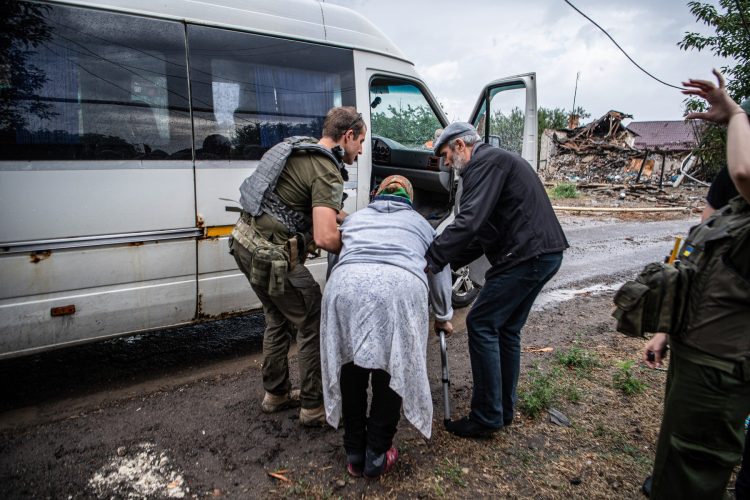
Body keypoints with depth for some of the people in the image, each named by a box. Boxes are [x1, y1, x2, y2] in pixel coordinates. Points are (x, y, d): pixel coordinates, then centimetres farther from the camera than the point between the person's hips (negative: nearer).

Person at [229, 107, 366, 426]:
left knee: (278, 320, 23)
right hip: (271, 255, -10)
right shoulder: (327, 173, -16)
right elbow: (325, 238, -27)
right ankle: (313, 407, 16)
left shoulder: (300, 151, 13)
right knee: (314, 325, 4)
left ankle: (276, 394, 37)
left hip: (245, 242, 10)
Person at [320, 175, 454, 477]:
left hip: (346, 283, 2)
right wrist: (443, 317, 56)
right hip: (401, 287, -1)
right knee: (392, 370, 17)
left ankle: (354, 455, 29)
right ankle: (377, 457, 22)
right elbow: (440, 274, 41)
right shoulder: (421, 224, 35)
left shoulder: (354, 217, 37)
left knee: (351, 365, 19)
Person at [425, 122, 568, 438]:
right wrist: (448, 262, 15)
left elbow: (469, 222, -25)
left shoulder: (486, 162, -9)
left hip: (527, 255, -10)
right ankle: (504, 410, 26)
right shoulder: (496, 161, 24)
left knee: (481, 324, -4)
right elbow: (484, 231, 22)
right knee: (507, 328, 16)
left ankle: (486, 418, 4)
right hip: (545, 253, 10)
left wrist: (431, 259, -22)